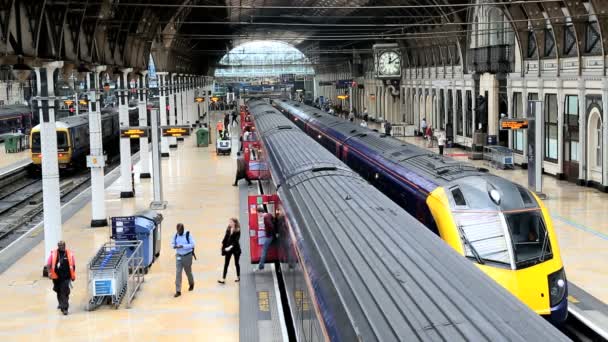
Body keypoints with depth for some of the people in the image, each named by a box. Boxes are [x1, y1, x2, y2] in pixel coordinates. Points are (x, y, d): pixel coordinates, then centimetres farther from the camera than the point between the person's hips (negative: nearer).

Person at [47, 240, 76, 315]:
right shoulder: (53, 253, -2)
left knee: (65, 292, -11)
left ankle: (64, 308, -11)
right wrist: (50, 273, -9)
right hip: (56, 276, 2)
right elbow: (48, 265, 2)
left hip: (66, 277, -2)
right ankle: (61, 304, 44)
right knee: (58, 291, 20)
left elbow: (73, 265, 6)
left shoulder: (69, 254, -3)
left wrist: (73, 275, 8)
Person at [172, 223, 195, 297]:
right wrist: (174, 246, -16)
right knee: (178, 273, -5)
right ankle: (178, 291, -3)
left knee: (188, 271, 15)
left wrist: (182, 246, -27)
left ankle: (191, 284, 45)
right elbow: (173, 243, 9)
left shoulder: (188, 235, -16)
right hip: (178, 256, 3)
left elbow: (192, 244, -18)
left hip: (187, 256, -3)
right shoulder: (175, 236, -3)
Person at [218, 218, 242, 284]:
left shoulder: (237, 231, -13)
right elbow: (225, 238, 7)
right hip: (228, 248, 4)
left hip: (235, 248, -4)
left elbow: (236, 240, -19)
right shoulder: (228, 229, 1)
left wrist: (230, 247, -29)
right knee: (226, 264, 0)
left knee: (236, 263, 11)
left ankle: (238, 277, 27)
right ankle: (223, 279, -3)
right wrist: (223, 245, 4)